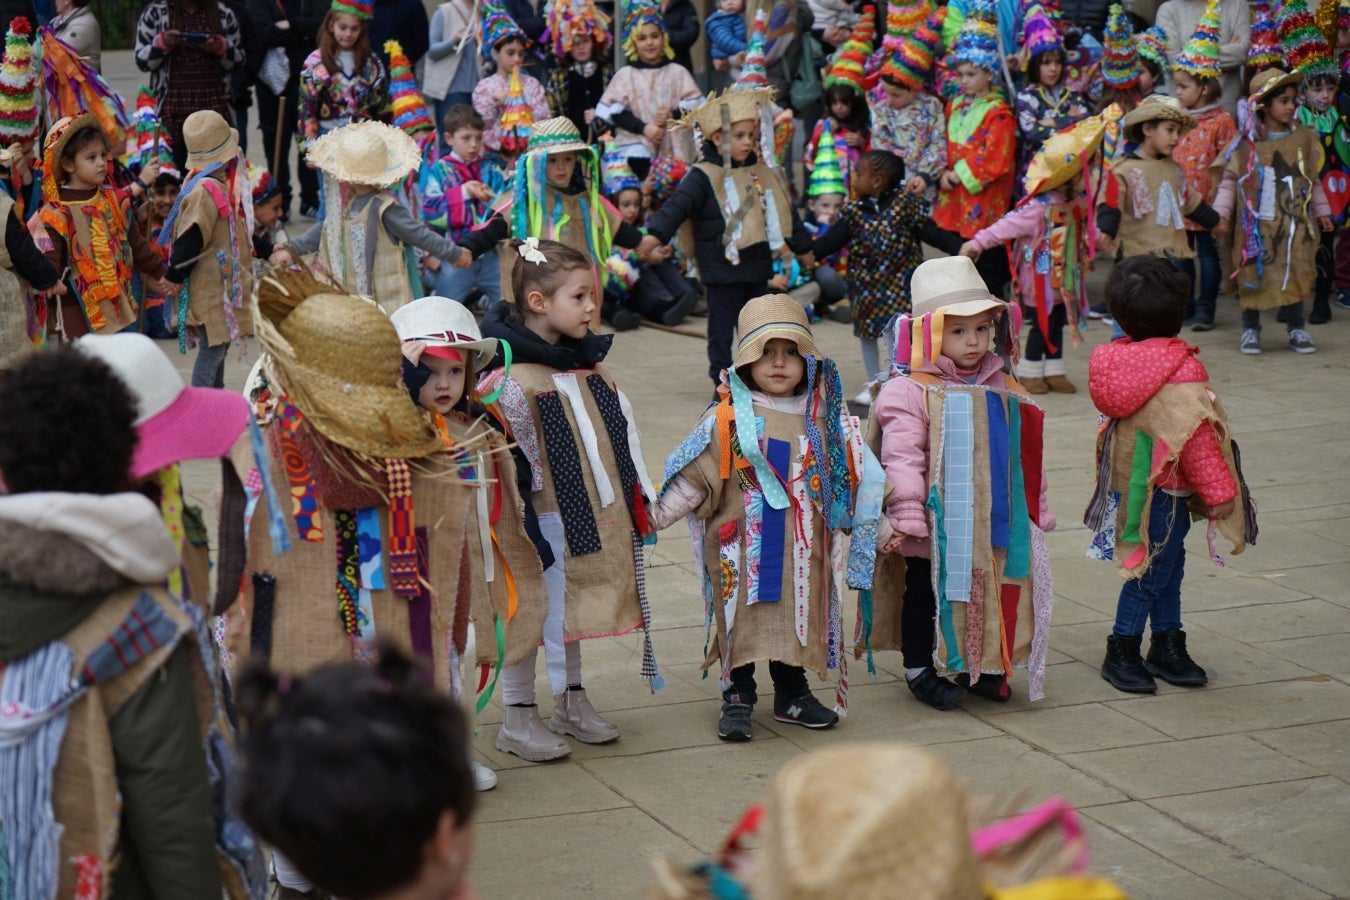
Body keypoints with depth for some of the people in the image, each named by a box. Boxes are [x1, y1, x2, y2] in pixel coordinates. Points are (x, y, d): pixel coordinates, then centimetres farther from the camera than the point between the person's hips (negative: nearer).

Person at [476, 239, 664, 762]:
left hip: (595, 515, 8)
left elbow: (623, 434, 16)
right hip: (541, 520, -8)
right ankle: (517, 718, 12)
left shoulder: (592, 369, 8)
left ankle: (572, 701, 31)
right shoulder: (512, 379, -18)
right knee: (529, 608, 2)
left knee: (570, 607, 19)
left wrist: (640, 495, 16)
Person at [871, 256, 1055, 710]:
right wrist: (906, 516, -22)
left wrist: (1037, 510, 15)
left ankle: (981, 667, 30)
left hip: (993, 524, 5)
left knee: (991, 591, 14)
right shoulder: (910, 392, -14)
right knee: (926, 592, 8)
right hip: (935, 526, -5)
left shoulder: (1003, 390, 6)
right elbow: (902, 459, -18)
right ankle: (919, 669, 23)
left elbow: (1024, 455, 14)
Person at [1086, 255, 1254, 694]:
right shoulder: (1181, 369, -22)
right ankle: (1122, 651, 9)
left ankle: (1167, 646, 26)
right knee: (1154, 568, 3)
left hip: (1128, 481, 8)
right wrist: (1220, 492, -13)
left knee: (1168, 562, 18)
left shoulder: (1114, 359, -1)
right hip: (1164, 487, -8)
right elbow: (1195, 435, -21)